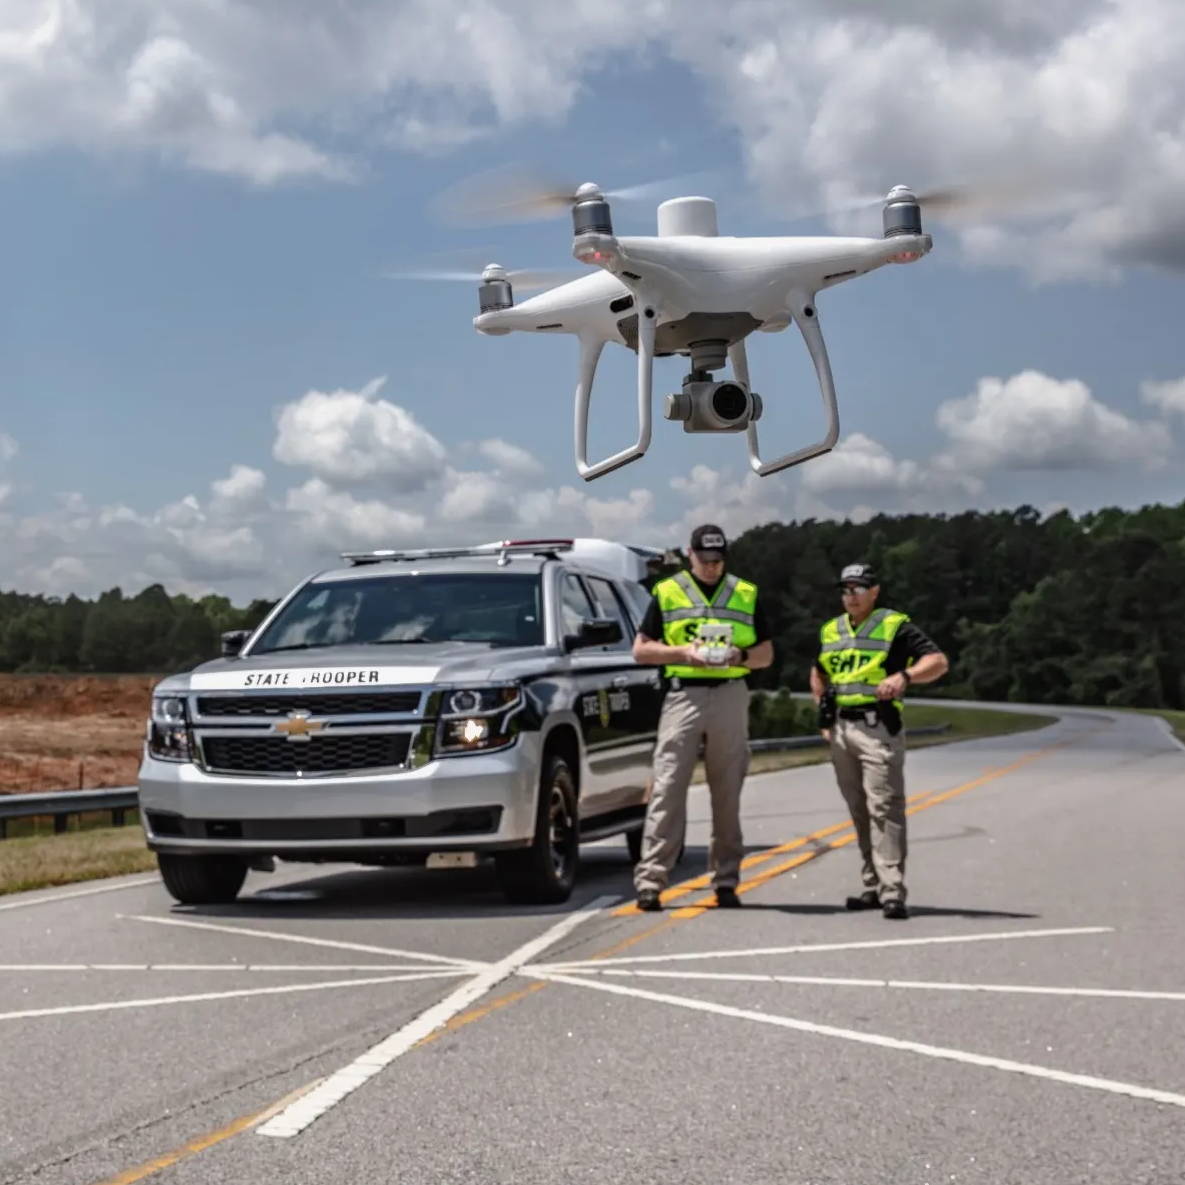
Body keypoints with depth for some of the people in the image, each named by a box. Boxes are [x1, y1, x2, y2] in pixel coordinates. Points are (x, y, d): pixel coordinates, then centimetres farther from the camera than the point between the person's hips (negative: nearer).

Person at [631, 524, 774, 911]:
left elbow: (766, 654, 14)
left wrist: (741, 655, -8)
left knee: (727, 793, 5)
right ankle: (650, 880, -9)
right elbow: (641, 649, 5)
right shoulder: (666, 593, 8)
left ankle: (726, 881, 11)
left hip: (731, 695, 2)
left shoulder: (746, 595, 13)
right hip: (683, 694, -2)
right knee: (667, 789, -8)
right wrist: (683, 652, -10)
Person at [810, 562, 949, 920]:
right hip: (841, 728, 6)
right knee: (859, 811, 10)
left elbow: (938, 662, -9)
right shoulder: (830, 631, 17)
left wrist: (904, 675, -26)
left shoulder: (894, 626, -1)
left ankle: (893, 892, -15)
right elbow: (818, 674, 32)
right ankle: (874, 887, 17)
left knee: (884, 808, -12)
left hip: (879, 726, -6)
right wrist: (823, 715, 18)